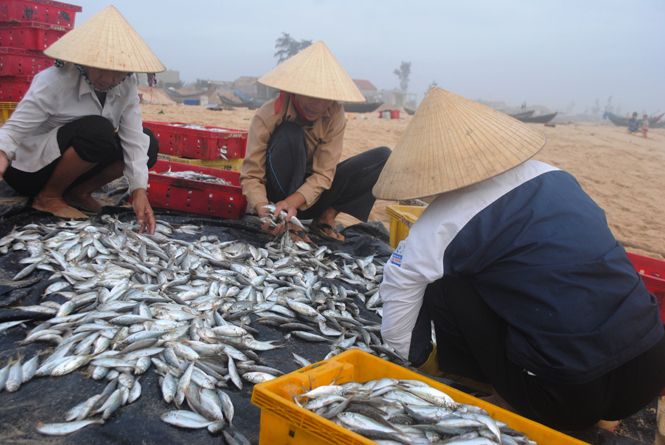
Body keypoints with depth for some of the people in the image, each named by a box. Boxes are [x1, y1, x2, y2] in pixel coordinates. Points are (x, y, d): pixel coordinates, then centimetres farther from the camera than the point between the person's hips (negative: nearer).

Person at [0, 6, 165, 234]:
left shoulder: (127, 87, -7)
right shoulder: (54, 82, -22)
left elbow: (133, 138, -14)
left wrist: (139, 191, -24)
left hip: (68, 169, 6)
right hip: (30, 172, -6)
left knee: (148, 143, -10)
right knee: (97, 130, -32)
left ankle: (79, 192, -1)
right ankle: (48, 198, -12)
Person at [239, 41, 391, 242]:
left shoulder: (335, 115, -13)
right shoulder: (267, 117, -21)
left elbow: (323, 174, -17)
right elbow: (251, 176, -21)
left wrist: (292, 202, -35)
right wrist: (263, 210, -41)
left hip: (313, 192, 4)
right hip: (277, 193, -3)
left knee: (383, 157, -10)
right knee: (290, 134, -33)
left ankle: (327, 216, -11)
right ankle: (289, 225, -24)